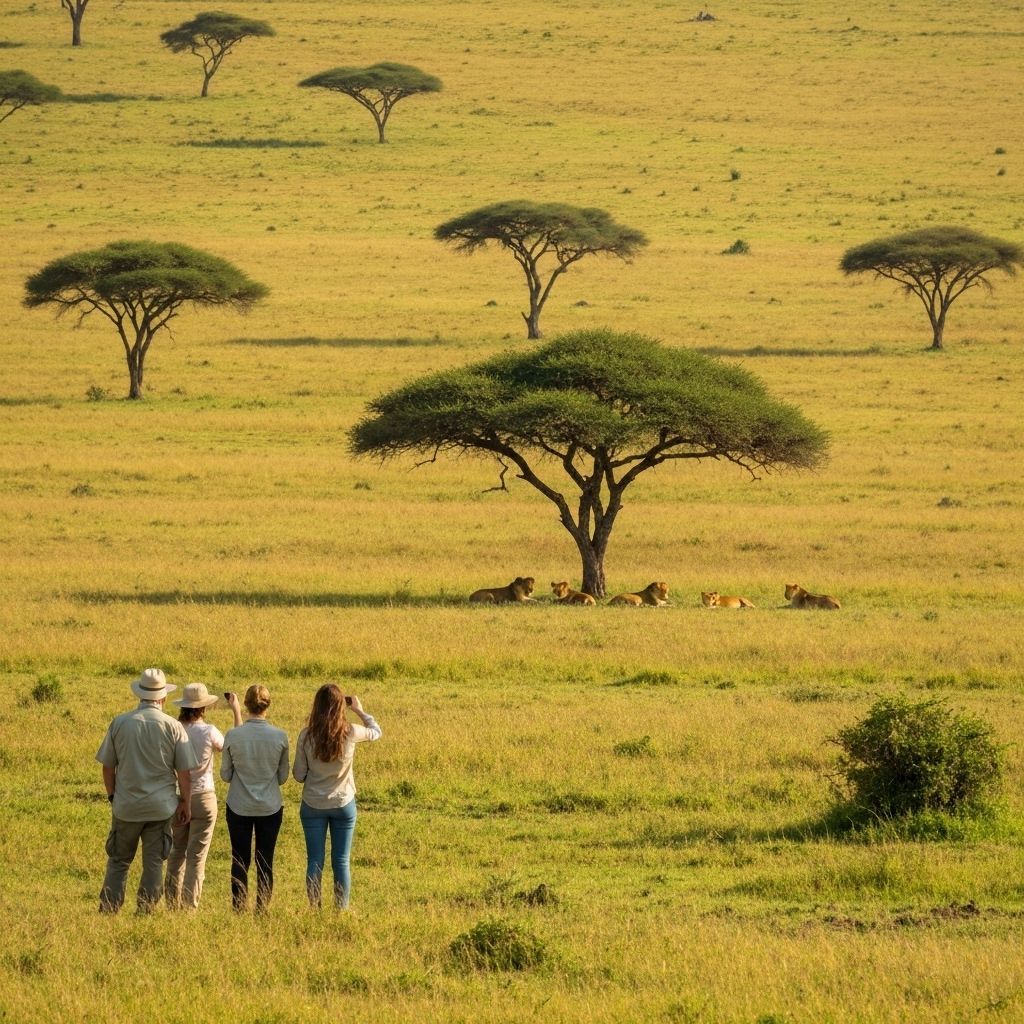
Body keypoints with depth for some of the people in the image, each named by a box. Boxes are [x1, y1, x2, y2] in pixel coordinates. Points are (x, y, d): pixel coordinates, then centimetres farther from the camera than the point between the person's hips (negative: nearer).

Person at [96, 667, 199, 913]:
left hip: (126, 806, 1)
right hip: (161, 807, -1)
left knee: (118, 861, 11)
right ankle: (145, 911, 5)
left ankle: (108, 910, 7)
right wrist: (185, 803, 8)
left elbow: (107, 766, 4)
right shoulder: (173, 727, -6)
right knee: (153, 863, 6)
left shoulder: (120, 723, -2)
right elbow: (184, 771, -4)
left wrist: (112, 796, 17)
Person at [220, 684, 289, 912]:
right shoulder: (280, 737, -9)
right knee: (265, 862, 9)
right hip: (270, 807, 0)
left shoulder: (233, 736, -12)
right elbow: (282, 776, 1)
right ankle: (262, 910, 10)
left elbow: (225, 775, -1)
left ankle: (239, 909, 10)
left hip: (239, 807, 0)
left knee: (240, 861, 9)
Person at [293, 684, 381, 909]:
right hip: (343, 804, 0)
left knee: (315, 861, 7)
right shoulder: (350, 734, -13)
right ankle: (341, 910, 9)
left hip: (313, 806, 0)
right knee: (341, 861, 8)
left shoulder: (306, 736, -13)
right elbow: (376, 731, 9)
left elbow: (299, 775, -6)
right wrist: (359, 710, 19)